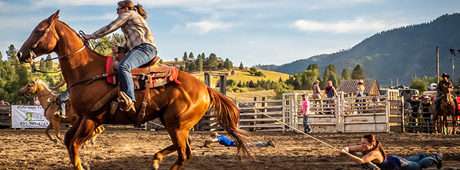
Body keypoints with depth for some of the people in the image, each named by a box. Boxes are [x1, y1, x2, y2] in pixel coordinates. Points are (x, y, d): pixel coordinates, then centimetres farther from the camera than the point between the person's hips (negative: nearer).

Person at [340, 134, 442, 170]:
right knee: (413, 160, 34)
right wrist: (345, 150, -39)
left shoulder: (374, 153, -44)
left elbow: (361, 161, -60)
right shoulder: (364, 148, -23)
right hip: (391, 160, 7)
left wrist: (346, 154, -65)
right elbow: (349, 148, -16)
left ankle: (436, 158, 45)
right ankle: (433, 156, 58)